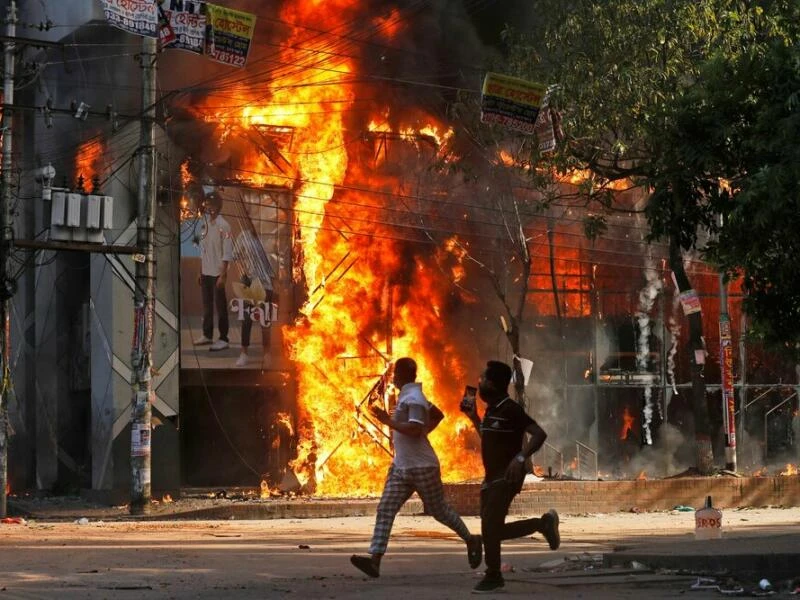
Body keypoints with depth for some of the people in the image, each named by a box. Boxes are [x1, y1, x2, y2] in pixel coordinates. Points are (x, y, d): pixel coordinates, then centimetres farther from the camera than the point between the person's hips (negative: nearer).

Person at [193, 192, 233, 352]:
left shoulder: (223, 226, -12)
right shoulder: (206, 224, 10)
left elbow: (227, 253, -15)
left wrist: (223, 275, -19)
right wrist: (200, 272, 15)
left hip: (217, 273, -8)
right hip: (206, 272, 8)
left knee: (220, 305, -3)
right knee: (207, 305, 14)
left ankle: (223, 339, 1)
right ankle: (207, 335, 24)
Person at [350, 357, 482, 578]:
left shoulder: (413, 398, -16)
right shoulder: (408, 395, 15)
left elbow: (415, 429, -29)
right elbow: (438, 415, 27)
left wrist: (388, 421, -25)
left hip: (422, 467, -9)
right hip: (401, 466, 9)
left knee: (439, 510, 6)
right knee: (385, 510, -4)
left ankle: (471, 541, 28)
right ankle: (374, 560, -13)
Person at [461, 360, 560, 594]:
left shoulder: (510, 409, -14)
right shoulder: (492, 410, 13)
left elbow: (539, 434, -21)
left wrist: (521, 458, -32)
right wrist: (474, 418, 19)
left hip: (507, 476, -9)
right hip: (492, 477, 9)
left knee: (489, 526, -13)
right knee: (493, 530, 10)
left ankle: (493, 577, -1)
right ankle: (543, 523, 23)